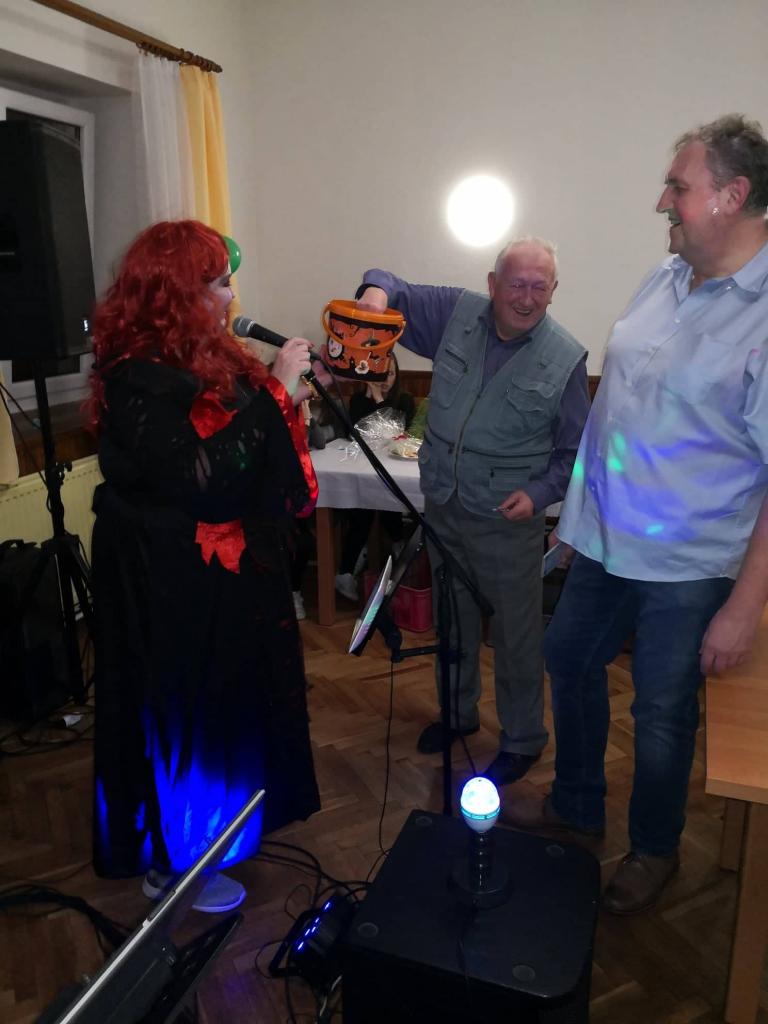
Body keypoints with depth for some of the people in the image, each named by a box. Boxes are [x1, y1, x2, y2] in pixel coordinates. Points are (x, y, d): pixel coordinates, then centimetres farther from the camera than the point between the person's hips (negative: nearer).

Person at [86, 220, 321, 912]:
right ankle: (174, 863, 32)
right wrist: (273, 393, -28)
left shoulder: (197, 357, 7)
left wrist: (286, 396, 3)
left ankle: (219, 823, 48)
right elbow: (205, 475, -31)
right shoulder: (140, 380, -23)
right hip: (174, 583, -10)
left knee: (229, 697, 23)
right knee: (185, 708, 8)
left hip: (222, 570, 10)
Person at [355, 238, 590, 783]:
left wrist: (540, 493, -19)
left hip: (508, 521, -4)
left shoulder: (566, 358, -10)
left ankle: (523, 739, 32)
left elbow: (575, 450, -4)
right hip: (443, 508, 4)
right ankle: (459, 712, 45)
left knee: (517, 635, 9)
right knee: (452, 620, 21)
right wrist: (378, 290, -21)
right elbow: (395, 290, 3)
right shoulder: (457, 313, -3)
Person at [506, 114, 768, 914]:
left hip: (687, 567, -7)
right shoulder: (665, 279, 3)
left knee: (662, 714, 12)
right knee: (568, 661, 20)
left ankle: (653, 849, 41)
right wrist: (577, 501, 14)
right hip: (605, 541, 7)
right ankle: (575, 804, 46)